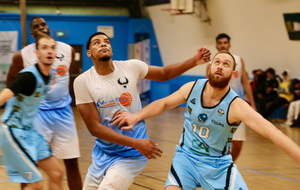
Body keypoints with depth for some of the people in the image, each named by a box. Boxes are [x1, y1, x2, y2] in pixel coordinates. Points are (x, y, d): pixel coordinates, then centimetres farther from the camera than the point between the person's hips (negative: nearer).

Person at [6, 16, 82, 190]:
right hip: (38, 114, -3)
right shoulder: (22, 56, -8)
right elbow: (11, 81, 6)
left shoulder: (68, 51, 0)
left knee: (72, 162, 6)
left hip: (63, 112, 3)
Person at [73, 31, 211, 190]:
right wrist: (135, 143, -19)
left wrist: (194, 61, -2)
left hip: (131, 155, -2)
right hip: (103, 152, 2)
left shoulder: (131, 67, -5)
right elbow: (94, 127, -13)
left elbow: (164, 74, 13)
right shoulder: (82, 82, -10)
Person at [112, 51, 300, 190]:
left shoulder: (236, 106, -24)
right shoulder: (192, 88, -11)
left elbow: (272, 132, -33)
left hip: (219, 165, -1)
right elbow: (164, 104, 9)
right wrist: (137, 116, 0)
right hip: (186, 157, 2)